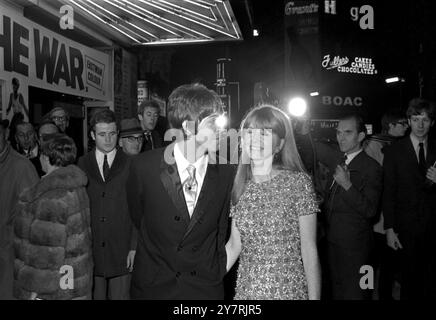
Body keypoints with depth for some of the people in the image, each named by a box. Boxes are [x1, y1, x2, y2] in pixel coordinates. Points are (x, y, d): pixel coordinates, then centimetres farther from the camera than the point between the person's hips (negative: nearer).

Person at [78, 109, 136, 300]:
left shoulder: (131, 166, -1)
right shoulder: (81, 166, 3)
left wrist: (134, 247, -5)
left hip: (121, 252, -1)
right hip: (89, 250, 1)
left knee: (120, 296, 8)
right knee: (93, 295, 10)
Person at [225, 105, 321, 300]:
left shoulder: (299, 183, -12)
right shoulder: (240, 185, 0)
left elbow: (309, 250, -10)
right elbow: (234, 244, 3)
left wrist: (314, 297, -12)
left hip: (289, 289, -3)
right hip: (246, 289, 4)